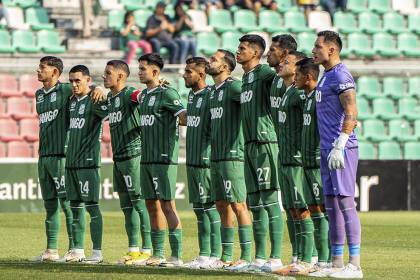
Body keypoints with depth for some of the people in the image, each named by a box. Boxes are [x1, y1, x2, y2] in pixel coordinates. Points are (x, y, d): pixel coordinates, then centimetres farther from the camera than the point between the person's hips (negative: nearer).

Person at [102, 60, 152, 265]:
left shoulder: (129, 94, -11)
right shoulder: (111, 98, 15)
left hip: (133, 155, -9)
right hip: (118, 157, 9)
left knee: (139, 203, -7)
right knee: (126, 206, 10)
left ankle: (147, 250, -5)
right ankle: (133, 250, 14)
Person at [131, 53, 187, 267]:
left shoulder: (167, 94, -9)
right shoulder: (143, 95, 14)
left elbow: (185, 118, -16)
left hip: (164, 158, -9)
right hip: (146, 158, 9)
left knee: (167, 205, -10)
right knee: (152, 205, 10)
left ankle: (176, 255, -10)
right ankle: (158, 254, 15)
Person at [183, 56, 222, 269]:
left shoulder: (210, 96, -14)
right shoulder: (192, 95, 15)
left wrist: (212, 154, -17)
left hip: (206, 161, -9)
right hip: (192, 161, 9)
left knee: (210, 207, -7)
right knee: (199, 208, 11)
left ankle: (215, 255, -4)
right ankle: (204, 254, 15)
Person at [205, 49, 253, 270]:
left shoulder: (232, 87, -10)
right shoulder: (213, 92, 17)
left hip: (232, 155, -9)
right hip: (216, 157, 9)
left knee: (238, 205, -8)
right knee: (222, 206, 10)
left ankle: (246, 256, -8)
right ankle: (226, 256, 15)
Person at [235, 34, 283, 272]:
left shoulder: (264, 72, -6)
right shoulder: (245, 78, 20)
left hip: (266, 142, -9)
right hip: (250, 144, 9)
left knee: (270, 200, -9)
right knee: (255, 203, 10)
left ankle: (276, 257, -10)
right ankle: (260, 257, 14)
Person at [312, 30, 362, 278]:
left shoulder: (341, 76, -12)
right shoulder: (327, 77, 19)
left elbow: (351, 113, -20)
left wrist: (339, 146, -23)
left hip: (342, 148, -10)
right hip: (328, 149, 10)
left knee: (345, 202, -11)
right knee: (332, 205, 11)